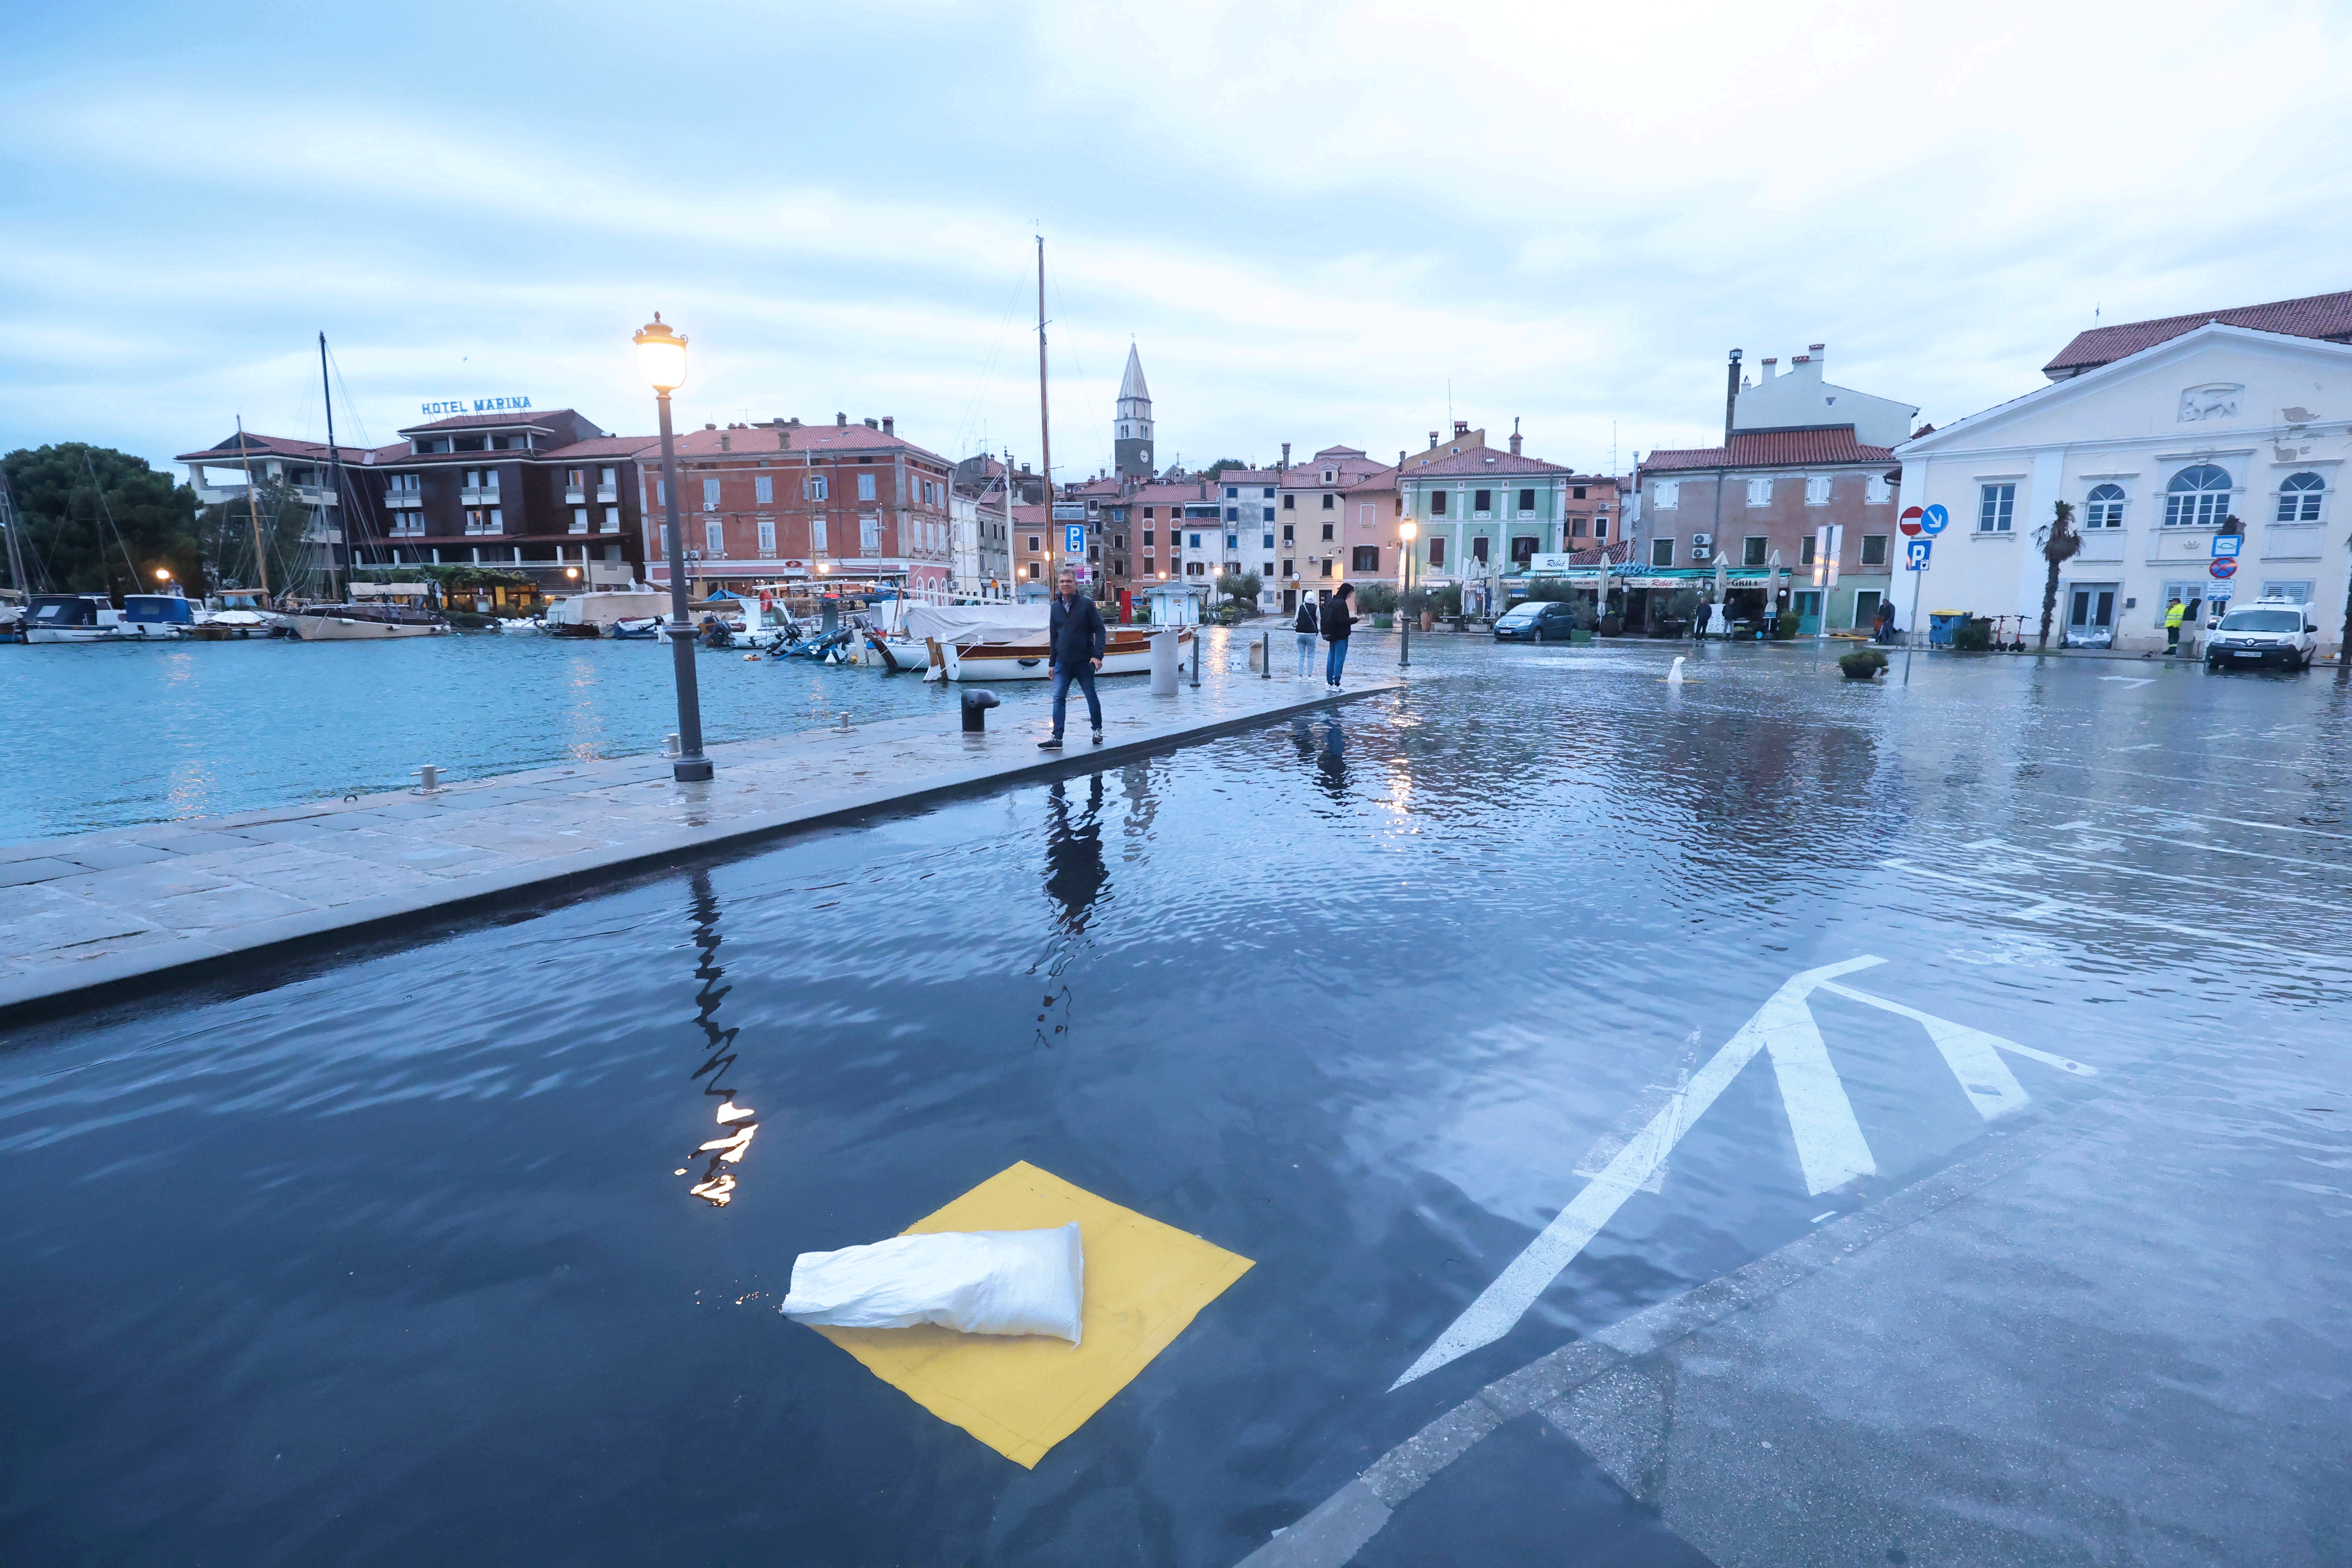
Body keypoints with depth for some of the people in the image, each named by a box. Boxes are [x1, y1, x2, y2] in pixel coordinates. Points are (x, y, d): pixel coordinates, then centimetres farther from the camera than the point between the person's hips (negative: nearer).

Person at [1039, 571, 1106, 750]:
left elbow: (1100, 630, -7)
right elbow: (1053, 636, 15)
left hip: (1084, 661, -3)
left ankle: (1098, 730, 29)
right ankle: (1057, 738, -6)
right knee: (1059, 699, -4)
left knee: (1092, 697, 10)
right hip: (1062, 662, 4)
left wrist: (1098, 655, -17)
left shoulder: (1087, 604, -5)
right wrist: (1052, 662, 13)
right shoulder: (1055, 607, 8)